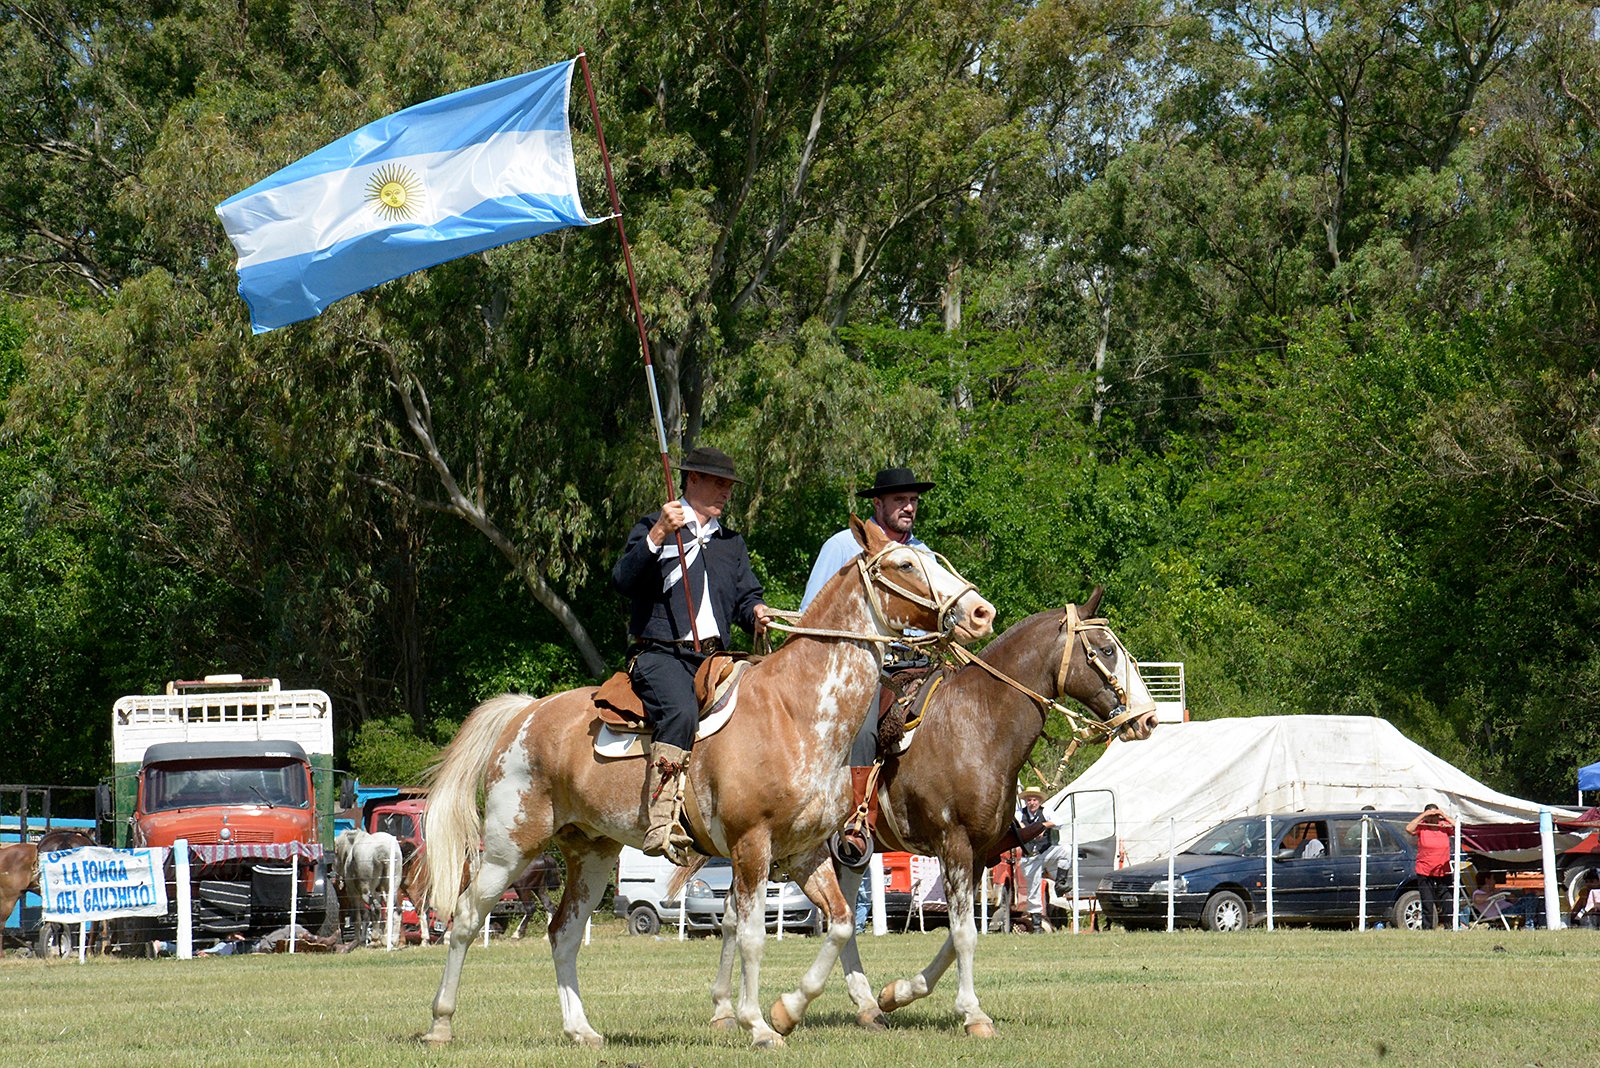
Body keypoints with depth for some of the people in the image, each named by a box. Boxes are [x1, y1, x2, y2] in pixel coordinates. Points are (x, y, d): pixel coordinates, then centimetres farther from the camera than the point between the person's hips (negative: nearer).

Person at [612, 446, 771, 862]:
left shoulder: (732, 544, 27)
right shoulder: (652, 528, 9)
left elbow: (746, 595, 20)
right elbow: (624, 581, -6)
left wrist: (755, 611, -4)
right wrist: (657, 536, -17)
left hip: (712, 658, 6)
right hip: (659, 653, -6)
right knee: (681, 711, -36)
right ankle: (663, 826, -44)